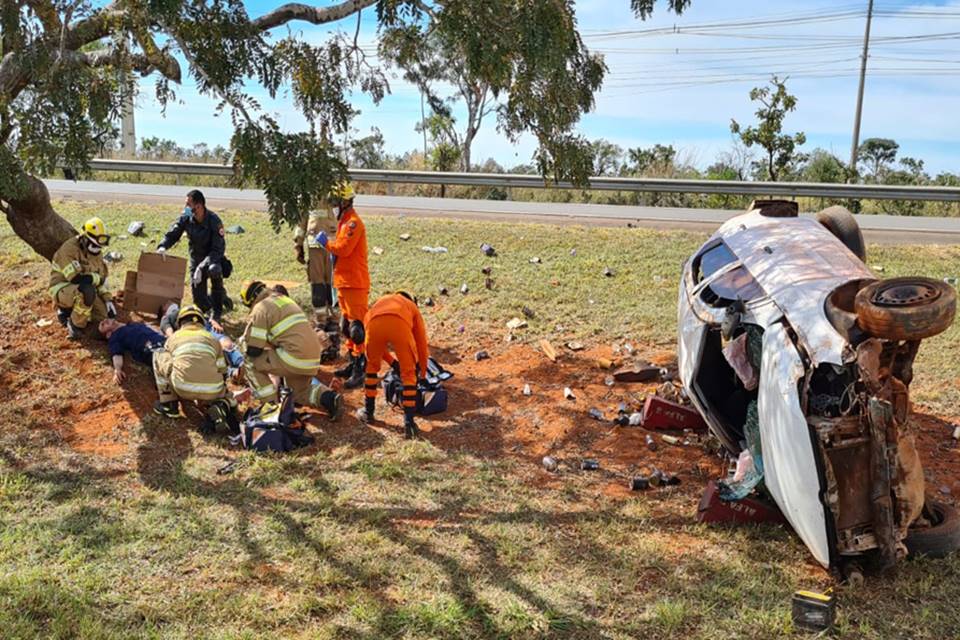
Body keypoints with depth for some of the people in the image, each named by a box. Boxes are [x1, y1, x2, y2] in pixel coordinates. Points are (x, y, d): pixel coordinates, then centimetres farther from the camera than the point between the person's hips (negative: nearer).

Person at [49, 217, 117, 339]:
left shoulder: (96, 253, 4)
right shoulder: (70, 249, -22)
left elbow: (101, 281, 8)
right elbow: (76, 278, -31)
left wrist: (108, 299, -4)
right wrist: (96, 278, -15)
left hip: (82, 290, 8)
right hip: (62, 288, -8)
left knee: (107, 314, -7)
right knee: (88, 290, -39)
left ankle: (71, 310, 15)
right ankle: (76, 326, -17)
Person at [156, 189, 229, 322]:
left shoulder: (214, 221, -27)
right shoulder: (186, 218, -14)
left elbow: (217, 250, -30)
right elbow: (172, 234, -6)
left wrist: (202, 267, -41)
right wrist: (162, 247, -28)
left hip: (212, 258, -4)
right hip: (196, 259, 4)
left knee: (214, 270, -40)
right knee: (199, 300, -1)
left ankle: (218, 312, -16)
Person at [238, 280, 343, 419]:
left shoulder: (261, 308, -3)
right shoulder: (284, 300, 22)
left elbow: (253, 349, -6)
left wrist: (244, 341, 15)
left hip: (295, 358, -8)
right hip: (312, 359, 9)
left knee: (250, 363, 7)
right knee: (300, 392, 29)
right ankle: (330, 398, 4)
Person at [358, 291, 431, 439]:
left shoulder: (380, 302, 46)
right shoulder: (412, 306, 39)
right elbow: (421, 341, 38)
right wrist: (423, 371, 50)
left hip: (374, 323, 2)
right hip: (400, 324, -2)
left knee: (371, 366, 28)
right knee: (408, 373, 12)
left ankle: (368, 411, 39)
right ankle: (408, 421, 7)